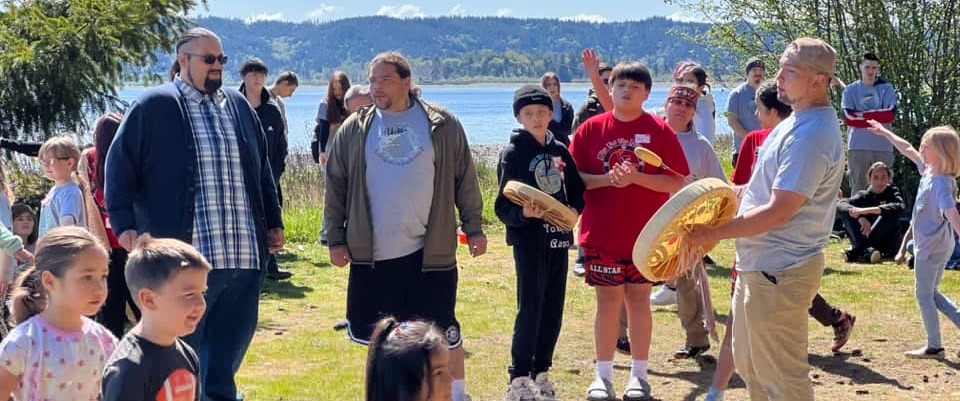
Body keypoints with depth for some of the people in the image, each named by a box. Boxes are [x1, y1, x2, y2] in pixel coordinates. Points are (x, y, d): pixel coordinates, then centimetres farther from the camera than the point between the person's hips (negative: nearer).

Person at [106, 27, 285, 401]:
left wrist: (273, 222, 20)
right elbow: (120, 166, -2)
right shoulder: (152, 107, -1)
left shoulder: (239, 106, 16)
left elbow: (262, 170, 22)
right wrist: (124, 224, -9)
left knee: (232, 343, 13)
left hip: (244, 254, 6)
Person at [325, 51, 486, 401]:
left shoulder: (443, 126, 0)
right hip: (371, 254, 2)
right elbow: (335, 187, 8)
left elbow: (465, 180, 6)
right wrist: (335, 239, 5)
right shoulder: (354, 130, 4)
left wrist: (474, 228, 4)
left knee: (443, 331, 5)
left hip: (431, 253, -2)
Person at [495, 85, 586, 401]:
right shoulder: (513, 153, -6)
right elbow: (503, 207, -8)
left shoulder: (560, 150, 9)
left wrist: (574, 209, -5)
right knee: (530, 309, -5)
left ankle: (541, 371, 20)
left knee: (554, 309, 9)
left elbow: (577, 190, 16)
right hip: (529, 241, -5)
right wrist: (524, 213, -27)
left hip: (558, 239, 5)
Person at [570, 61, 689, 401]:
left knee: (639, 299, 6)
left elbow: (677, 183, -5)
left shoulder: (660, 131, -2)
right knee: (608, 300, 5)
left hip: (646, 234, -1)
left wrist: (637, 178, -18)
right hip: (601, 233, 1)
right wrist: (607, 179, -15)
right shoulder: (591, 129, 1)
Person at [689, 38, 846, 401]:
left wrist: (715, 234, -18)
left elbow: (778, 212, -25)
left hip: (779, 273, -11)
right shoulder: (798, 122, 10)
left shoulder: (811, 136, -23)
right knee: (750, 365, 23)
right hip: (760, 264, 11)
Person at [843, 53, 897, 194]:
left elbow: (890, 114, -7)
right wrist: (878, 117, -8)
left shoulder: (887, 88, 8)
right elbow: (848, 118, -7)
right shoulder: (851, 90, 7)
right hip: (858, 147, -1)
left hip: (883, 147, 1)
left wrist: (862, 115, -9)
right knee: (858, 189, 1)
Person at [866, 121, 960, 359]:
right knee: (931, 294, 18)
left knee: (924, 296, 3)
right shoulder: (928, 170, 4)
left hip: (931, 247, -9)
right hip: (940, 245, 9)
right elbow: (907, 150, 19)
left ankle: (934, 347, 11)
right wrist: (885, 132, 28)